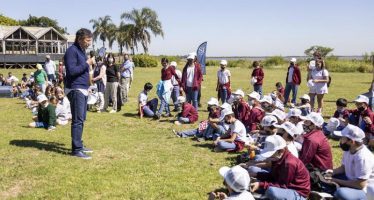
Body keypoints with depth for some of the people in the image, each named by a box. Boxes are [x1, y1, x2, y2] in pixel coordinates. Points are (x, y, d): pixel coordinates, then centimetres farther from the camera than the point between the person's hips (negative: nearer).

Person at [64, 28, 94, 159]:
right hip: (75, 89, -10)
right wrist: (87, 64, -17)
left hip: (83, 90, 10)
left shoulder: (81, 50, 17)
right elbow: (71, 71, -22)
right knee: (78, 120, -9)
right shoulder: (72, 51, -12)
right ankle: (76, 150, -5)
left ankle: (79, 145, 22)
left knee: (81, 119, 13)